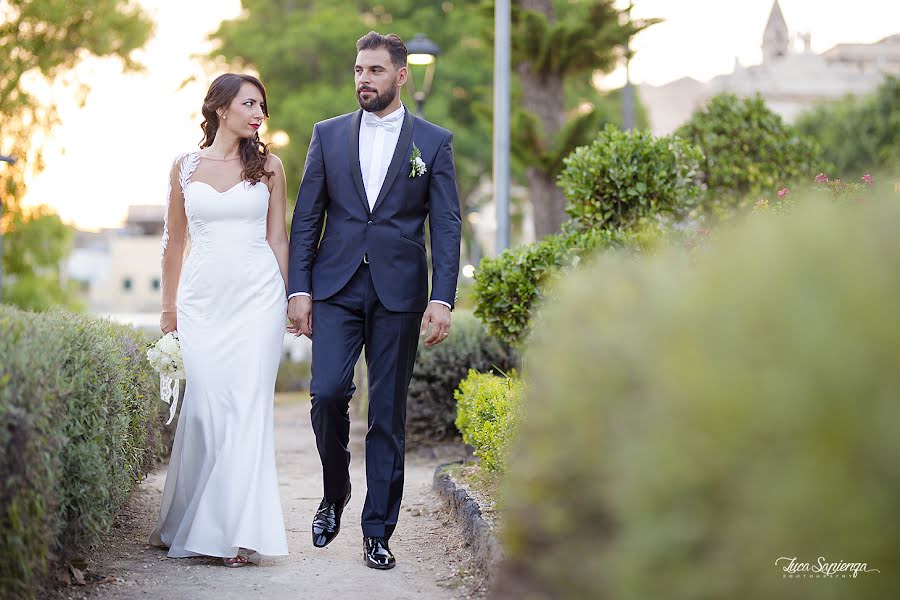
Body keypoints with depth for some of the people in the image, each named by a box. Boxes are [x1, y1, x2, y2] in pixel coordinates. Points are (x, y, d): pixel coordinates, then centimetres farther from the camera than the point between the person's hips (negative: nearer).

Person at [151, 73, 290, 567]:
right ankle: (188, 523, 13)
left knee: (248, 406, -7)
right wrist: (168, 306, 13)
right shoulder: (185, 167, 7)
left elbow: (277, 237, 9)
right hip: (202, 297, 1)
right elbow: (174, 240, 13)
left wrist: (288, 300, 7)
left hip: (257, 295, 0)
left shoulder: (268, 166, 6)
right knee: (203, 406, -4)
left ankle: (238, 531, -3)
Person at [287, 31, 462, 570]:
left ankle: (378, 531, 10)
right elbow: (306, 217, 7)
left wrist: (442, 299, -9)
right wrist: (299, 289, -1)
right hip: (336, 287, 1)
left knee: (389, 413, 2)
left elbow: (447, 226, 0)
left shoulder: (434, 141, 4)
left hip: (399, 292, -1)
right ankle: (335, 493, 16)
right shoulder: (328, 135, 9)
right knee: (328, 392, -12)